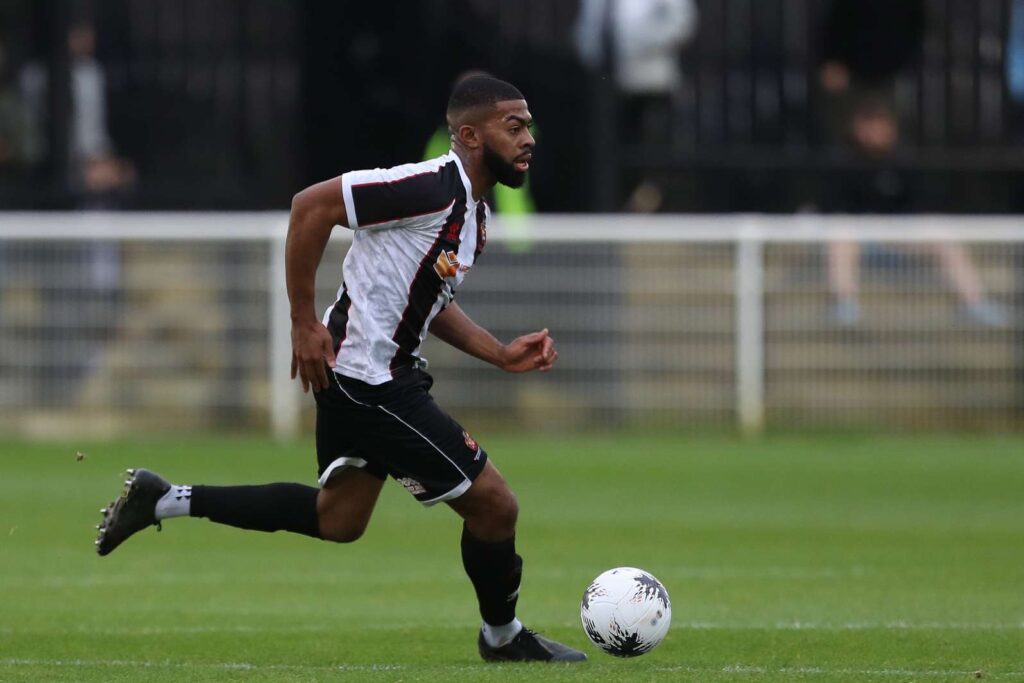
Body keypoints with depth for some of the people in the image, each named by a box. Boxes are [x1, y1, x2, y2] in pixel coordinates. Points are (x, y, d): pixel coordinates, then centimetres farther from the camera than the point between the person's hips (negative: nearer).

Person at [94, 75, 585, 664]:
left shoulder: (474, 210, 9)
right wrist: (304, 322, -21)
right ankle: (503, 637, 21)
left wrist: (502, 354, 9)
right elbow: (312, 205, -24)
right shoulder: (433, 187, -22)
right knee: (493, 504, -3)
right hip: (370, 384, -11)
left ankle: (163, 500, 26)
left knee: (337, 521, 24)